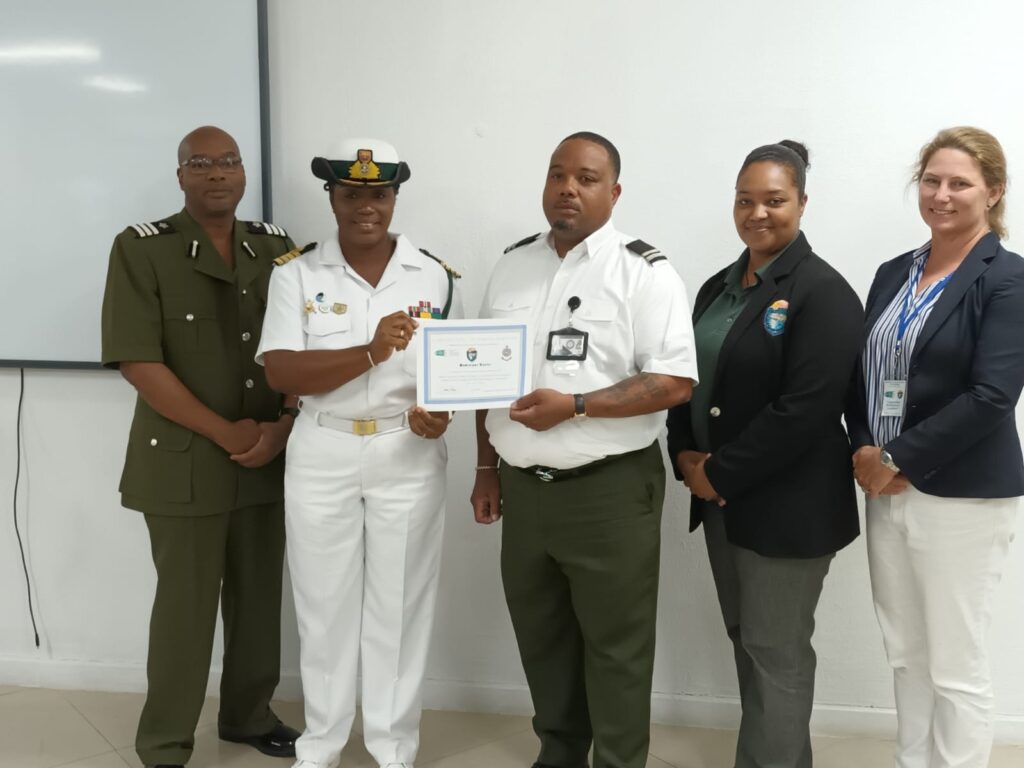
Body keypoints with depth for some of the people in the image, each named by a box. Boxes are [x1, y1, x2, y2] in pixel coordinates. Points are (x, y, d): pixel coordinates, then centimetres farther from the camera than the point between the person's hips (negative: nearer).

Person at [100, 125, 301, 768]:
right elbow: (138, 361, -13)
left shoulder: (277, 247, 6)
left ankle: (249, 715, 33)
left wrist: (283, 428, -8)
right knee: (185, 604, 4)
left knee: (259, 594, 13)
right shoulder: (142, 248, -6)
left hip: (268, 458, 4)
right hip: (184, 460, -4)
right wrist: (225, 432, -14)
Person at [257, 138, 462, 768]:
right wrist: (371, 353, -26)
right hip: (322, 457, 0)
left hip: (408, 457, 0)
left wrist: (442, 414, -15)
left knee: (400, 606, 8)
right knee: (324, 604, 11)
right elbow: (281, 372, -13)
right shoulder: (296, 274, -2)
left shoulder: (436, 276, 2)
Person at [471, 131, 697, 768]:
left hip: (610, 489, -6)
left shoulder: (644, 271, -9)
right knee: (541, 637, 19)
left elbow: (676, 381, -16)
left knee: (614, 648, 6)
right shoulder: (513, 264, 10)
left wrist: (573, 406, -23)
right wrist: (487, 467, 13)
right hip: (524, 486, 6)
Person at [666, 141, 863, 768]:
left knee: (776, 653, 5)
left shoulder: (822, 292, -13)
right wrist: (685, 456, -4)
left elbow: (805, 409, -21)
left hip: (786, 506, -7)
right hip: (721, 499, 8)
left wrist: (721, 474, -17)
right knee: (746, 641, 18)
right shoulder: (717, 288, 10)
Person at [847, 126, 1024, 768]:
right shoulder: (893, 274, 11)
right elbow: (861, 374, 10)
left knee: (957, 668, 5)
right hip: (887, 492, 6)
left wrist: (898, 460, -16)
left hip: (963, 497, -6)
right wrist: (865, 451, -6)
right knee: (907, 657, 16)